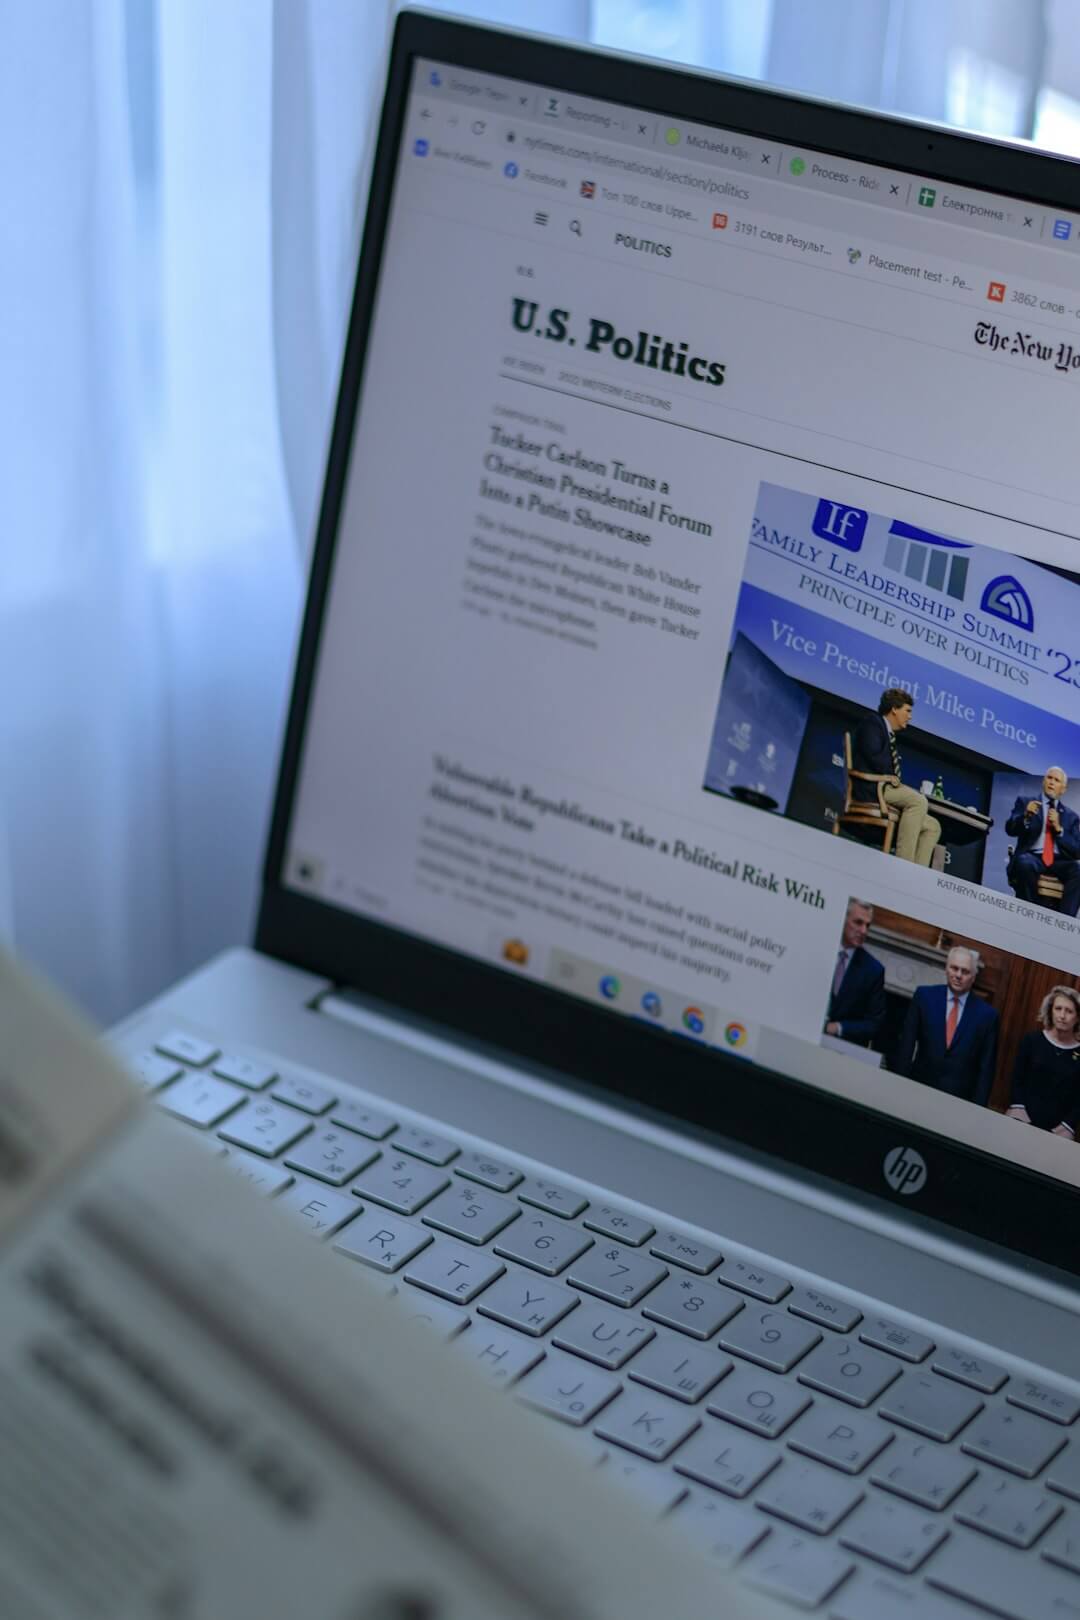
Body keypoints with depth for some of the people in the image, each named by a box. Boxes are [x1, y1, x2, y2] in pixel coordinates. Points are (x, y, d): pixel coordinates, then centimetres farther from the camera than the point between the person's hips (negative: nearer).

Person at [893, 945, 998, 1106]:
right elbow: (906, 1044, 3)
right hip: (919, 1088, 1)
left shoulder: (987, 1014, 0)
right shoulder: (924, 995, 2)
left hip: (959, 1099, -1)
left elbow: (986, 1068, 2)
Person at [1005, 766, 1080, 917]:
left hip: (1059, 862, 2)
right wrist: (1025, 816, -22)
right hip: (1032, 857, -2)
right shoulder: (1025, 802, 15)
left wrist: (1059, 828, -6)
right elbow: (1010, 829, -1)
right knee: (1025, 863, -38)